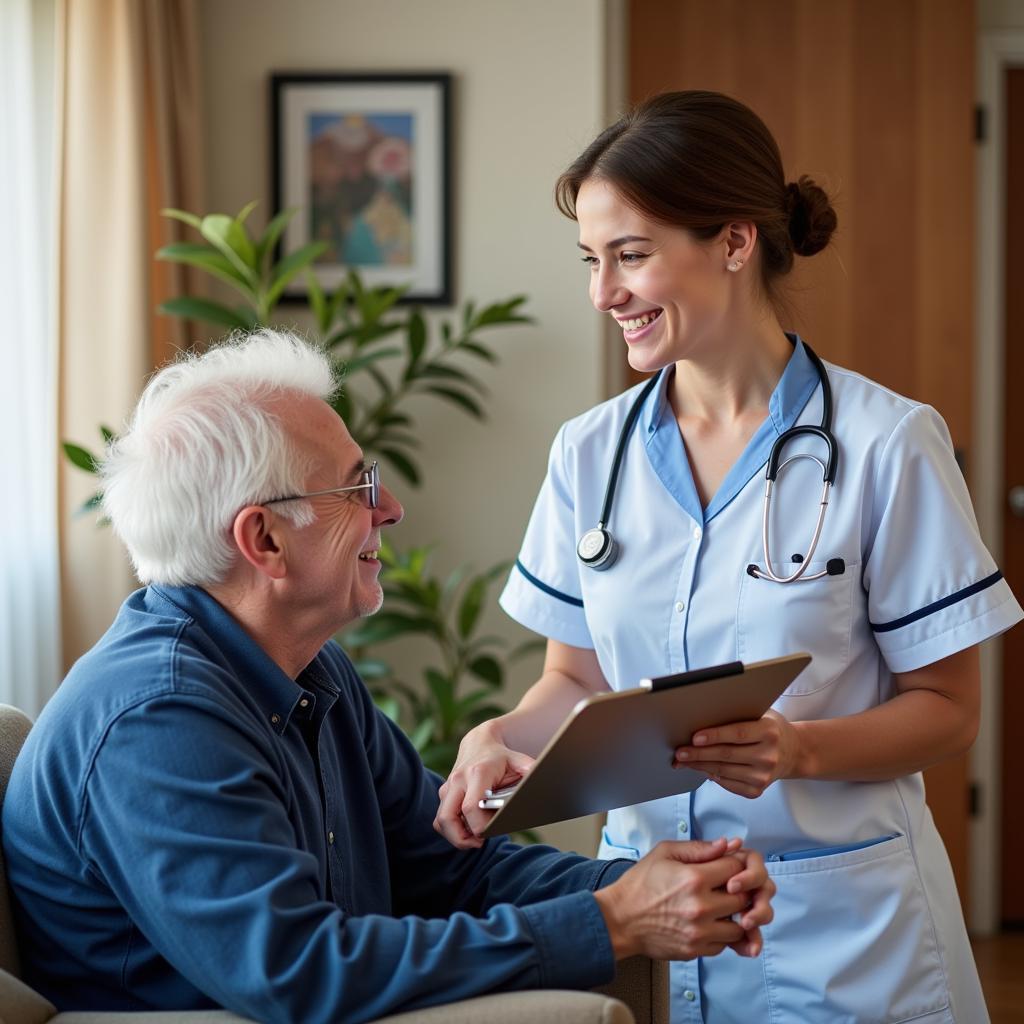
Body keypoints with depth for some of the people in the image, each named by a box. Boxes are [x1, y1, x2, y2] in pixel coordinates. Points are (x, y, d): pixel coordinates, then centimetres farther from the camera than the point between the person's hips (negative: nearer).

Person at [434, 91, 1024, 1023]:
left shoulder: (888, 445, -11)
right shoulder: (590, 453, 3)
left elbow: (946, 709, -7)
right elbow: (580, 676, 10)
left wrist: (800, 748, -25)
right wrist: (502, 736, -11)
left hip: (835, 917, -3)